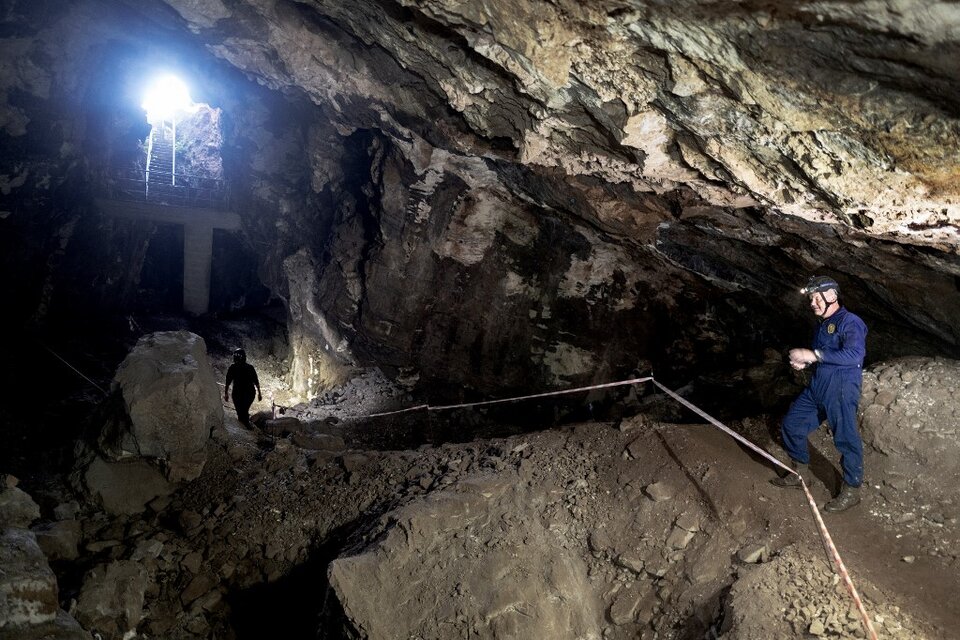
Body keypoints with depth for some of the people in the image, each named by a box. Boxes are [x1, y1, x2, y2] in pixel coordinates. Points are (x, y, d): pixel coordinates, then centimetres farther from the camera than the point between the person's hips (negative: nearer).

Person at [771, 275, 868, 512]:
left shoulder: (850, 322, -12)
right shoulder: (822, 325, 17)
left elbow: (854, 354, -28)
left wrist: (814, 355, -28)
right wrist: (803, 362, 7)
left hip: (841, 391, -9)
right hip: (817, 388, 9)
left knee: (846, 439, -3)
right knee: (791, 425, 12)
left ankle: (852, 491, 11)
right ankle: (800, 472, 28)